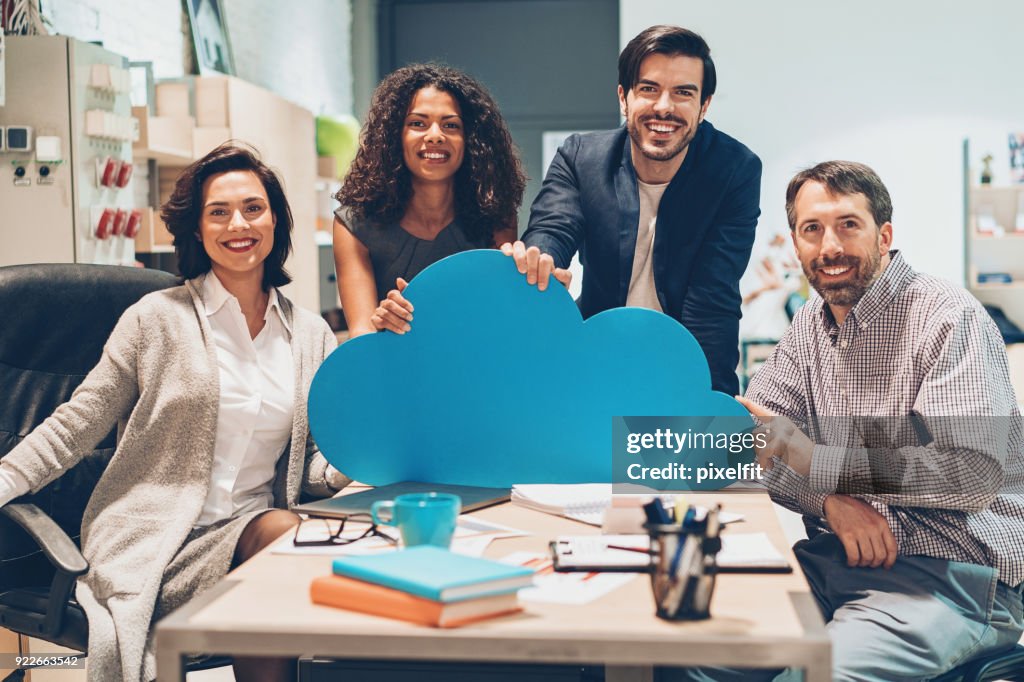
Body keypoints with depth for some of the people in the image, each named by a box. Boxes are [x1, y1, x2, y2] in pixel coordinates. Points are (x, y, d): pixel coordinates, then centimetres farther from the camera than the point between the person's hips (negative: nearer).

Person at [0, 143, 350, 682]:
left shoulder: (311, 335, 13)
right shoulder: (158, 319, 3)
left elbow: (317, 467, 12)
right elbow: (75, 426, 3)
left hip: (254, 529, 4)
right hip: (153, 544, -4)